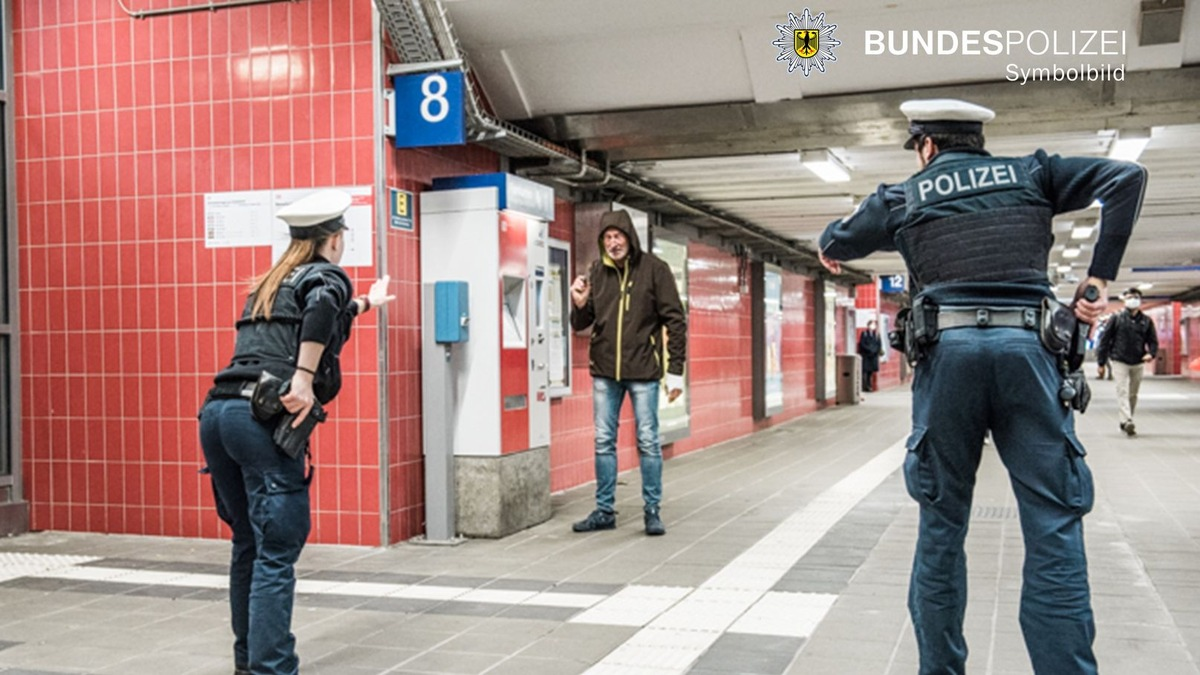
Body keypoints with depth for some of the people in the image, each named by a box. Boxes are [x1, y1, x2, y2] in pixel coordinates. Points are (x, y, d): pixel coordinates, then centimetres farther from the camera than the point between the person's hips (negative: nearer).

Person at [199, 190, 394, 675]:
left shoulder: (270, 285, 28)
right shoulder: (326, 274, 6)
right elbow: (322, 308, -20)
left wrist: (364, 303, 64)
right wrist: (304, 381, -20)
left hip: (217, 412, 8)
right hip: (263, 417, -8)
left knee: (249, 545, 18)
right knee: (276, 553, -7)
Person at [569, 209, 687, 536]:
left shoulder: (654, 269, -4)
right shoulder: (596, 272, 5)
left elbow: (675, 320, -4)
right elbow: (581, 324, 11)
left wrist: (675, 370, -8)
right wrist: (579, 304, -12)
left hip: (643, 369, -3)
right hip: (604, 369, 4)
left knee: (648, 442, 3)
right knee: (604, 442, 9)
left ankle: (652, 510, 13)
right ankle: (604, 510, 19)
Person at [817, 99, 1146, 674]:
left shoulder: (902, 197, 15)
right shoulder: (1029, 174, 15)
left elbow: (835, 243, 30)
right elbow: (1126, 177, 6)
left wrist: (830, 251, 54)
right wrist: (1099, 277, 5)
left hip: (948, 352, 1)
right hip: (1028, 347, 0)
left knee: (941, 523, 9)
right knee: (1054, 527, 0)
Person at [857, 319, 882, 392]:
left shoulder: (877, 334, 11)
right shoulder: (864, 333, -4)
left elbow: (879, 344, 10)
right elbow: (862, 344, -8)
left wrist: (876, 350, -7)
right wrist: (869, 350, -13)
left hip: (874, 356, 5)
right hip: (865, 356, -5)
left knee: (871, 371, 6)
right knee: (865, 371, -8)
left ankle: (869, 386, 11)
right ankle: (865, 387, -7)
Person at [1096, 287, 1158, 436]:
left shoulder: (1146, 321, 8)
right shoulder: (1117, 318, -1)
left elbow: (1153, 340, 12)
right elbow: (1105, 339, 0)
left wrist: (1151, 353, -11)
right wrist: (1101, 361, -3)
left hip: (1138, 363, 4)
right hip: (1119, 361, -4)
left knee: (1133, 394, 10)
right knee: (1122, 391, -15)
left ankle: (1125, 423, 23)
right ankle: (1127, 421, -26)